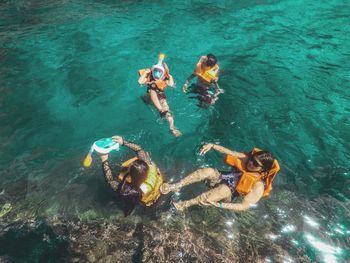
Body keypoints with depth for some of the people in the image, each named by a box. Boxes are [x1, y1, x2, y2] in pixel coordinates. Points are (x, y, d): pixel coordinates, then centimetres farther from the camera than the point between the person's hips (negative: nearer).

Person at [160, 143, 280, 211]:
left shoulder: (258, 186, -20)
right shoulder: (246, 158, -7)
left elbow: (244, 206, -27)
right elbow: (228, 152, 0)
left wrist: (219, 205, -38)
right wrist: (212, 145, -18)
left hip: (228, 196, -5)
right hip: (221, 178, 5)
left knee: (224, 189, -42)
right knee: (208, 171, -30)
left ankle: (185, 204, -34)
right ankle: (175, 186, -26)